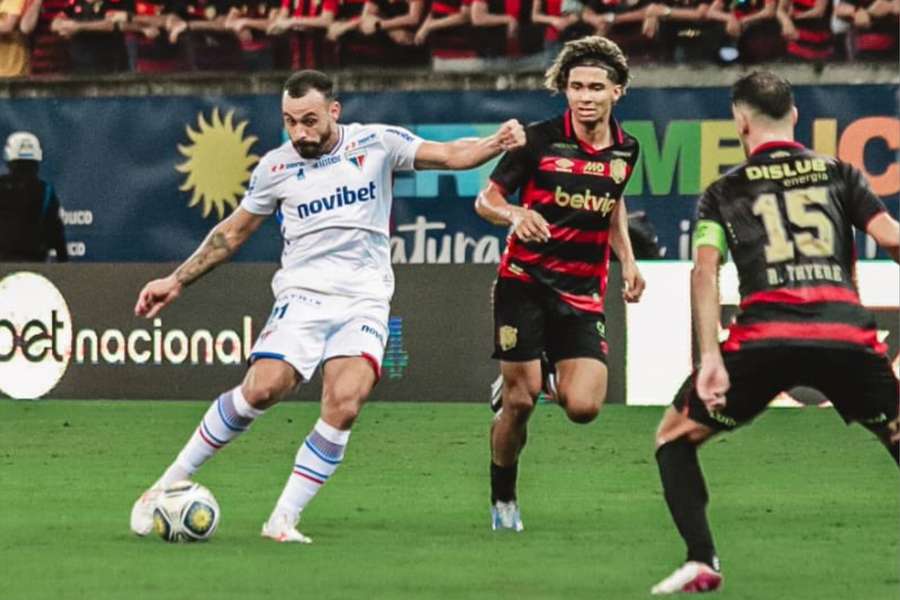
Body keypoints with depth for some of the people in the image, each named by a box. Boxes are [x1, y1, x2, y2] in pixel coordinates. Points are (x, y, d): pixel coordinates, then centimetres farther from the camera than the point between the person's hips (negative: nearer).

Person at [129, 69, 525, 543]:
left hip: (364, 302, 0)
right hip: (302, 295, 0)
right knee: (262, 389, -23)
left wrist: (496, 144, -21)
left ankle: (284, 519, -14)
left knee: (343, 405, -23)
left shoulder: (376, 144, 3)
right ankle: (168, 484, -9)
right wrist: (176, 282, 16)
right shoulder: (276, 166, 6)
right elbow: (233, 232, 18)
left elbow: (451, 155, 0)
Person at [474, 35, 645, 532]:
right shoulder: (539, 139, -10)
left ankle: (546, 377, 25)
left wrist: (627, 260, 14)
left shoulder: (626, 149, 4)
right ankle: (502, 499, 17)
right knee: (520, 401, -6)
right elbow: (486, 199, -3)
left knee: (583, 408, -11)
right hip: (525, 281, -3)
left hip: (583, 294, 3)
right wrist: (515, 214, -25)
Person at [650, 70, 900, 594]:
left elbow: (705, 271, 2)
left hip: (763, 337, -1)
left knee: (675, 437, 19)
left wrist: (711, 359, -5)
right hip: (846, 333, 1)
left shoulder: (723, 193, 17)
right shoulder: (839, 173, 18)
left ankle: (702, 561, 1)